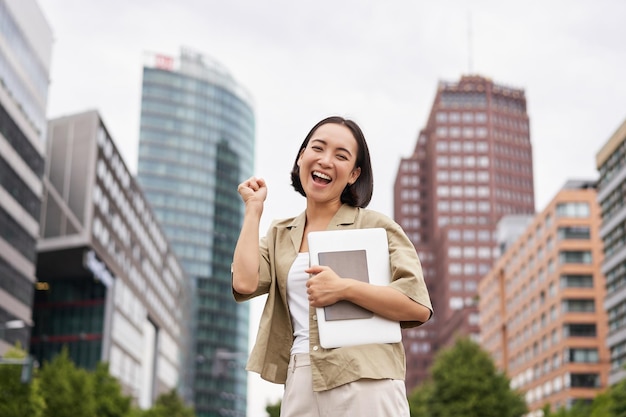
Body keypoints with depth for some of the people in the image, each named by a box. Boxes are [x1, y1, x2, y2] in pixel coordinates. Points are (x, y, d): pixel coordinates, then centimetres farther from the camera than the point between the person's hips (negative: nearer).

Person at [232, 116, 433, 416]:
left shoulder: (376, 226, 2)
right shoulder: (279, 235, 14)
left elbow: (419, 308, -6)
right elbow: (245, 283, -6)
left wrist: (344, 288, -16)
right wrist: (253, 208, 6)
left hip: (364, 381, -3)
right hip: (300, 383, 4)